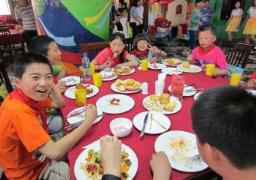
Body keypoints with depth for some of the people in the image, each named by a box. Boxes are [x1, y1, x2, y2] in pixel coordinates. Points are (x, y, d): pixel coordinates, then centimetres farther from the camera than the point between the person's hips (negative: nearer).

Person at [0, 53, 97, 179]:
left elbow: (60, 104, 4)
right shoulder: (19, 112, -35)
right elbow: (55, 152, -38)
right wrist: (88, 121, -32)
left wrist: (51, 85, -13)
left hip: (40, 155, 7)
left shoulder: (30, 95, -11)